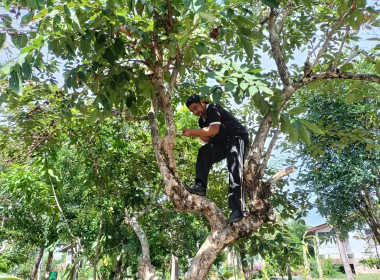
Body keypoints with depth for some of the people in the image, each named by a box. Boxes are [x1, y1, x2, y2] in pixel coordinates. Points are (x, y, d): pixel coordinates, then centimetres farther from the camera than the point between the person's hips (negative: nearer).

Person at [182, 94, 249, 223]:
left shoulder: (213, 109, -12)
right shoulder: (202, 120, 14)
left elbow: (214, 130, -27)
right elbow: (208, 139, 11)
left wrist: (193, 131, -21)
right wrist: (197, 134, -8)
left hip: (237, 137, -9)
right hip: (223, 142, 9)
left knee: (235, 171, -22)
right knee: (204, 152, -11)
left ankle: (238, 210, -27)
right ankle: (200, 185, -19)